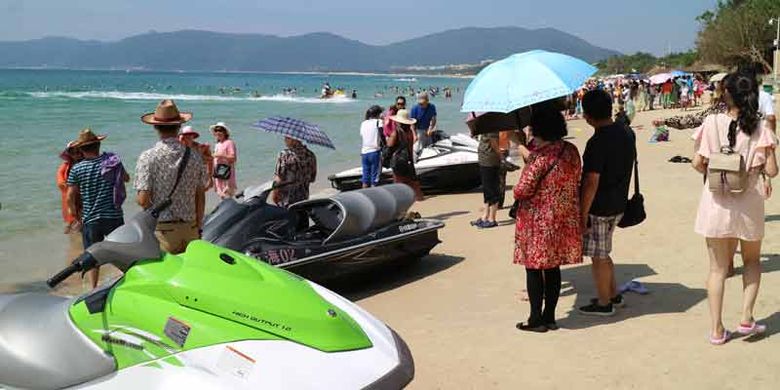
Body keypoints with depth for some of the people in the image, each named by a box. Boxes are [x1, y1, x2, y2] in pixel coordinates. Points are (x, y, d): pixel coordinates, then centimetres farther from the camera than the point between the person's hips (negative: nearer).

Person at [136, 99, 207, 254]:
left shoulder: (148, 157, -10)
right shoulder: (194, 156, 0)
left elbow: (143, 200, -14)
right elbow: (200, 196, 6)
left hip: (162, 229, -3)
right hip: (190, 227, 3)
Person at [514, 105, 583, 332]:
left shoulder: (540, 156, -20)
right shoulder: (571, 151, 3)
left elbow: (522, 191, -19)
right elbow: (577, 181, 11)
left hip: (538, 222, -7)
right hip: (564, 220, 7)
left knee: (534, 269, 5)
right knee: (553, 268, 14)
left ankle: (536, 320, 11)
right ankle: (550, 317, 21)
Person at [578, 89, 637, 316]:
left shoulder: (598, 142, -22)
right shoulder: (627, 133, 3)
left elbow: (591, 182, -23)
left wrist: (583, 214, -17)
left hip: (599, 208, -8)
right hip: (619, 204, 8)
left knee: (598, 257, 5)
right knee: (602, 253, 22)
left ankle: (604, 304, 16)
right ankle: (613, 295, 31)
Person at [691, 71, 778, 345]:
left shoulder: (713, 122, -9)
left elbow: (698, 163, -8)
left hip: (717, 204, 0)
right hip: (748, 204, 0)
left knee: (718, 267, 10)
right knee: (752, 260, 24)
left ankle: (717, 329, 13)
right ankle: (746, 318, 15)